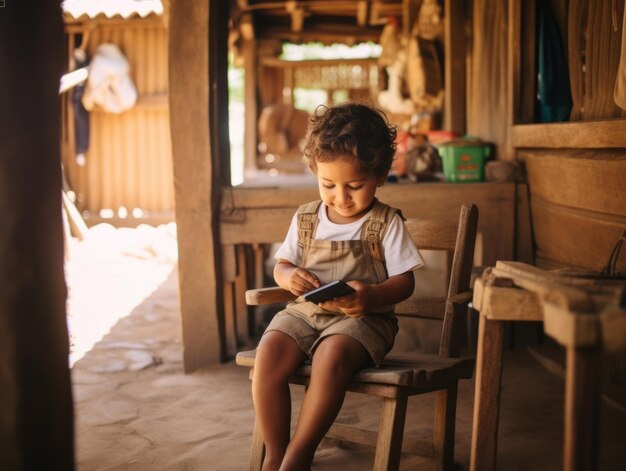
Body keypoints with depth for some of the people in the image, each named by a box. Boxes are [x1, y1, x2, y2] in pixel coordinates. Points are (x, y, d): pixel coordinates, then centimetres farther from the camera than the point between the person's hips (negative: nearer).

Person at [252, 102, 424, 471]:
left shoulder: (386, 223, -1)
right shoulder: (305, 219, 10)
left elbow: (405, 281, -3)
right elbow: (281, 264, 18)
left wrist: (371, 296, -25)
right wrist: (289, 276, -8)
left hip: (362, 317, -4)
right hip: (305, 311, 4)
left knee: (332, 357, -36)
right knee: (268, 353, -25)